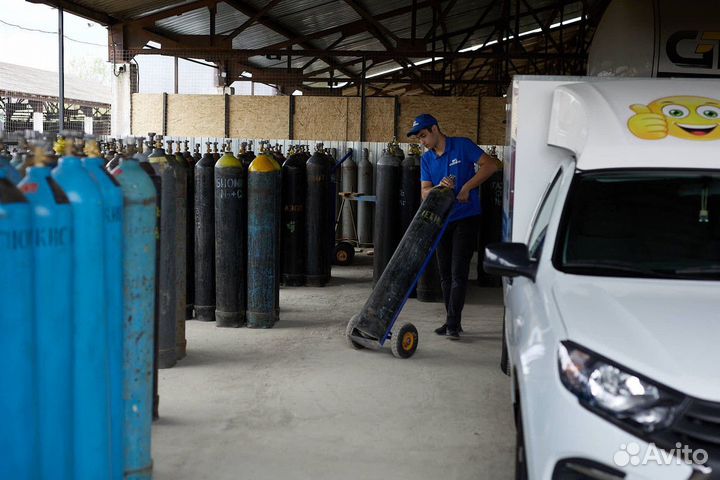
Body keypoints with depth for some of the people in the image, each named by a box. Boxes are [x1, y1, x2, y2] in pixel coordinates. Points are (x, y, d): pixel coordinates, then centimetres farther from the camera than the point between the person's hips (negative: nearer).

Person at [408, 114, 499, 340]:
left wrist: (466, 187, -19)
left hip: (466, 218, -6)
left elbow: (491, 165, -14)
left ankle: (453, 323, -5)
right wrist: (440, 187, -22)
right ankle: (452, 321, 19)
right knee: (445, 274, 9)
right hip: (442, 220, 6)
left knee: (458, 273, -8)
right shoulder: (426, 159, 8)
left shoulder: (462, 146, -7)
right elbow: (425, 191, 1)